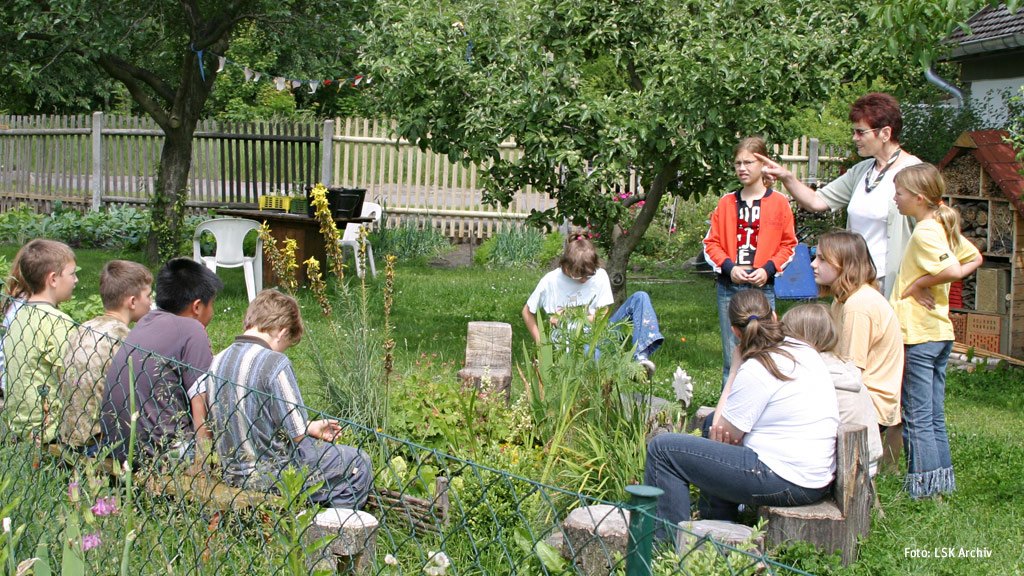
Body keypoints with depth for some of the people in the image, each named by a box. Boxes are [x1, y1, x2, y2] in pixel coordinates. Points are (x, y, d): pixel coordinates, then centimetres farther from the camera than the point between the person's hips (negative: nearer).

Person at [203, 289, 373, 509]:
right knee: (358, 463, 8)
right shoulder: (274, 362, -21)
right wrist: (312, 428, 6)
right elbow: (297, 434, -19)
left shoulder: (217, 361, 2)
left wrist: (311, 427, 14)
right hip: (271, 476, -8)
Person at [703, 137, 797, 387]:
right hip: (729, 286, 2)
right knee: (731, 356, 5)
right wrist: (729, 267, -8)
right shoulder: (726, 203, 9)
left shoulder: (779, 202, 3)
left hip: (763, 286, -2)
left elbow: (788, 245, 5)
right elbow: (711, 243, 9)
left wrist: (768, 269, -10)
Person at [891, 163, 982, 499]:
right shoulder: (944, 227, 10)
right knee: (935, 415, 14)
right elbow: (974, 259, 22)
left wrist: (919, 284, -15)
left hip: (918, 335, -9)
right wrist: (934, 282, 11)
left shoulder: (924, 232, -17)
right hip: (941, 332, 9)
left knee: (917, 417, -3)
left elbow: (952, 270, -29)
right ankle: (942, 480, 19)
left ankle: (924, 487, 0)